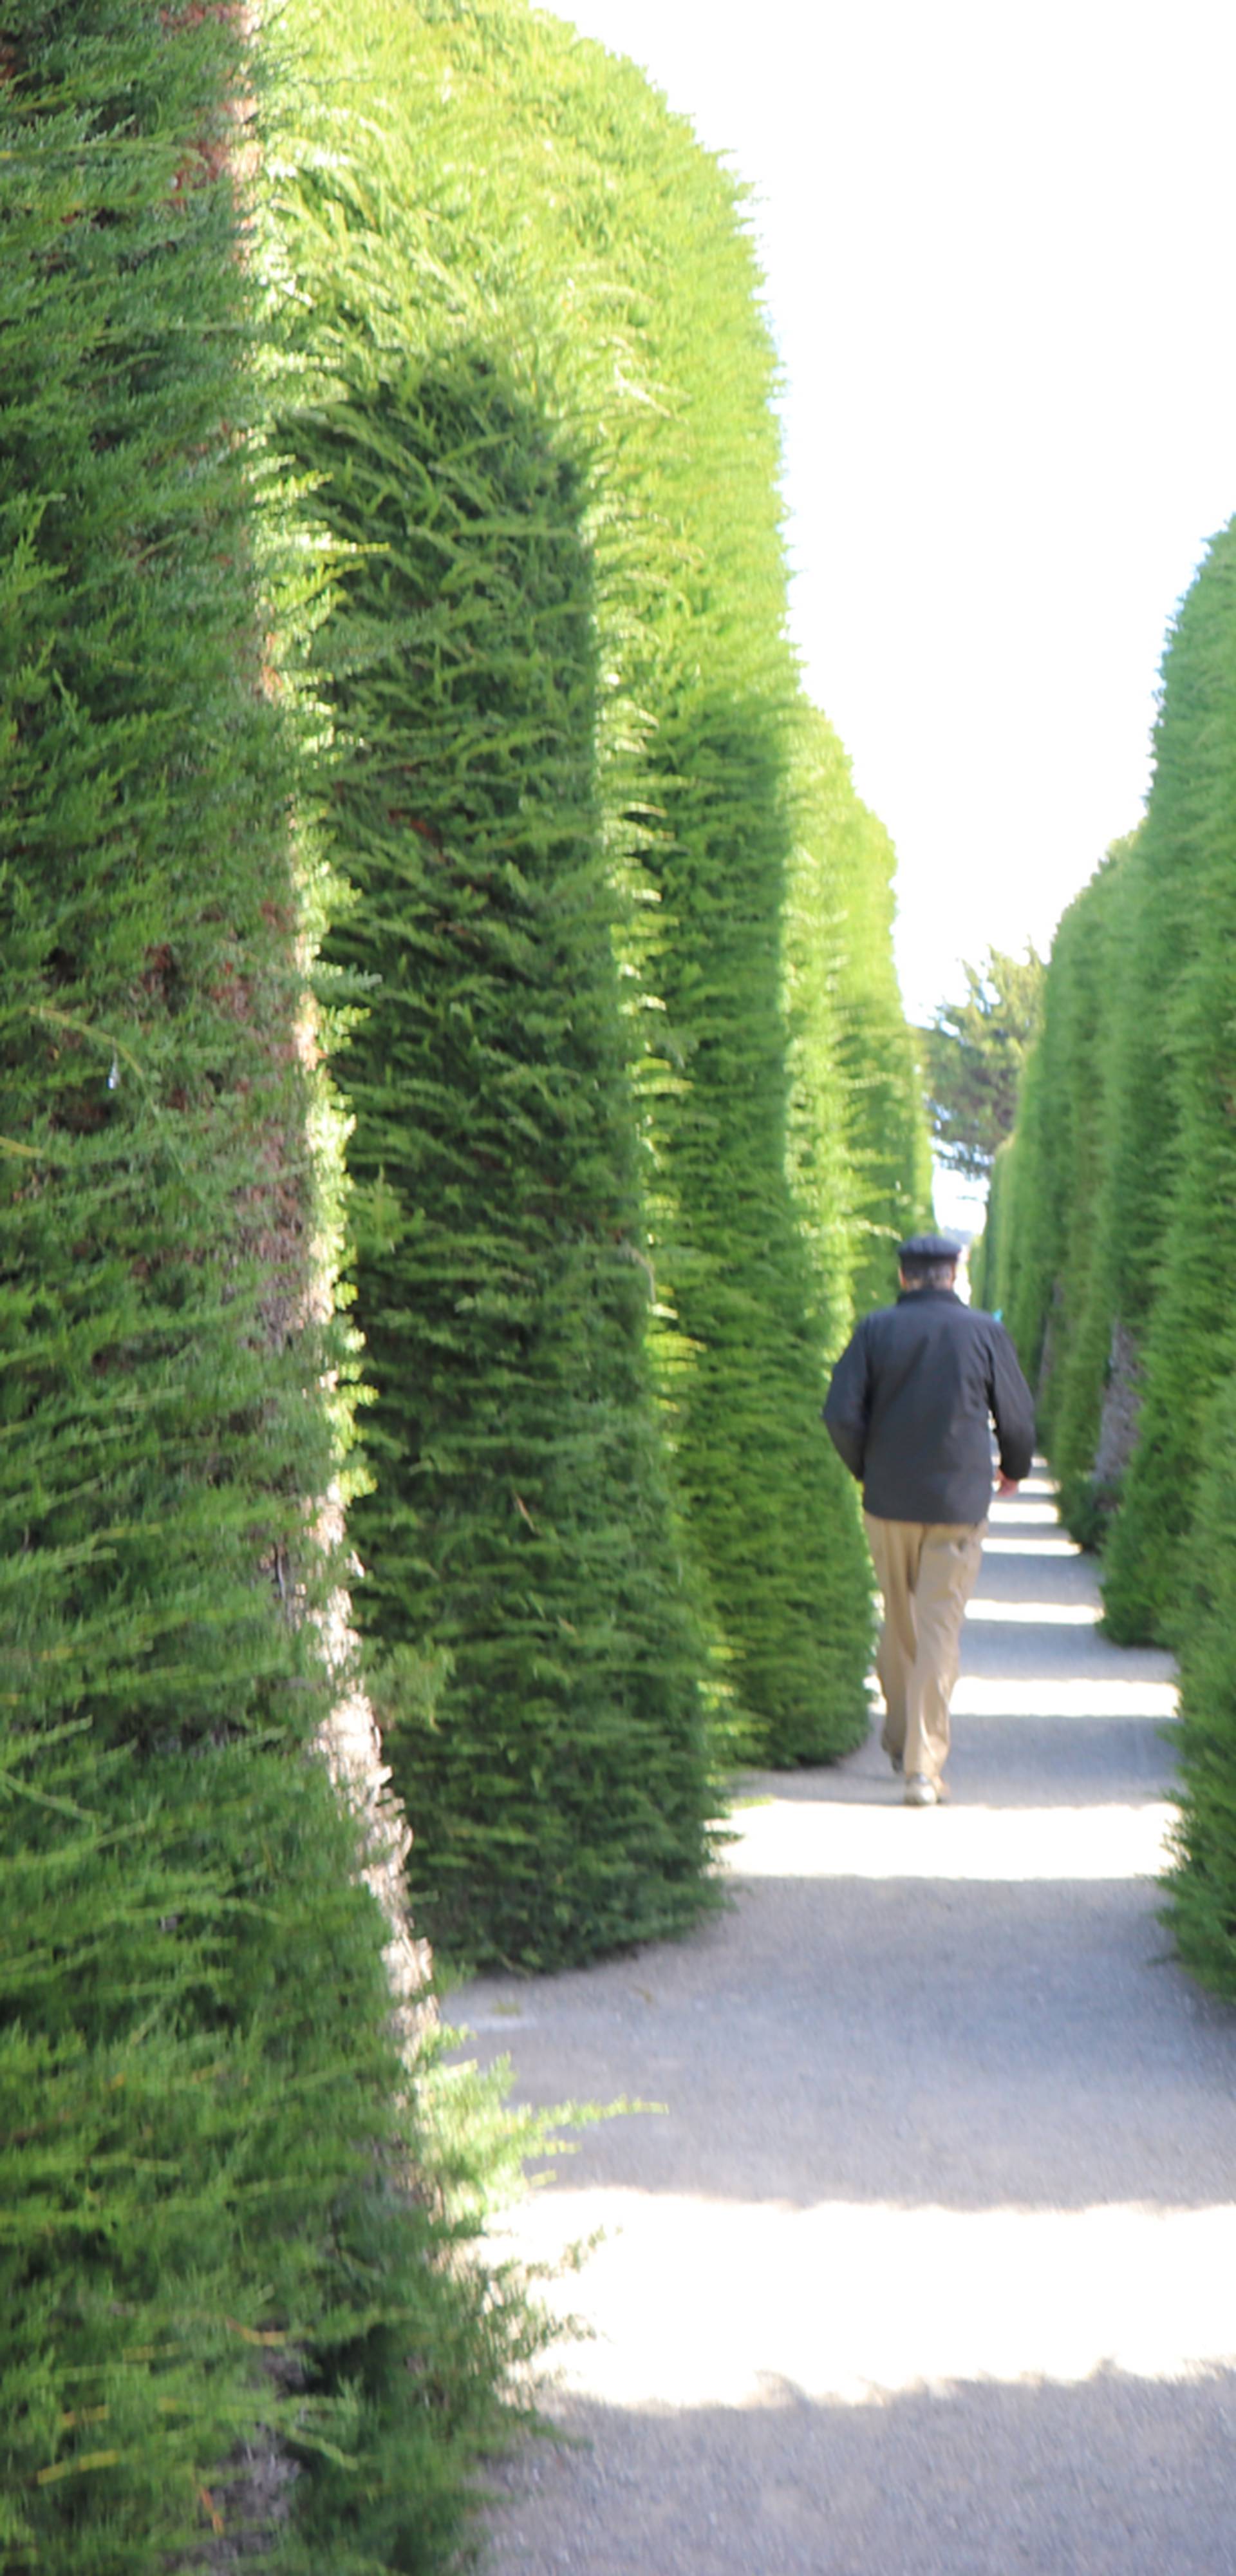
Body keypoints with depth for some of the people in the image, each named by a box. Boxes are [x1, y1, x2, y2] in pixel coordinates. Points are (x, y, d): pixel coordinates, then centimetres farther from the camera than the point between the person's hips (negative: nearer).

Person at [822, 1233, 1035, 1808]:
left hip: (889, 1501, 2)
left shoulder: (876, 1330, -1)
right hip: (959, 1502, -2)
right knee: (941, 1631, -2)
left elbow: (841, 1415, -6)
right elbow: (1018, 1419, 2)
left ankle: (901, 1740, 28)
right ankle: (924, 1767, -9)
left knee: (899, 1624, 19)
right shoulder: (985, 1332, -2)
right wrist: (1014, 1469, 23)